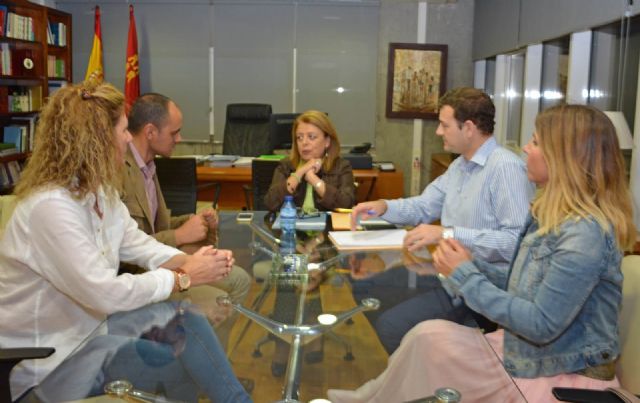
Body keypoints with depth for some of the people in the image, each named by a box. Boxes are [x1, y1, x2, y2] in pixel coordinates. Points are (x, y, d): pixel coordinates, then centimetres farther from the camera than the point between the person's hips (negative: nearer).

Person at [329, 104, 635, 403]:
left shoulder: (585, 232, -24)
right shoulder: (554, 216, 6)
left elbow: (541, 324, -26)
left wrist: (466, 276, -20)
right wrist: (472, 265, -7)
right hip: (526, 354, 8)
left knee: (429, 341, -11)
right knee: (429, 337, -6)